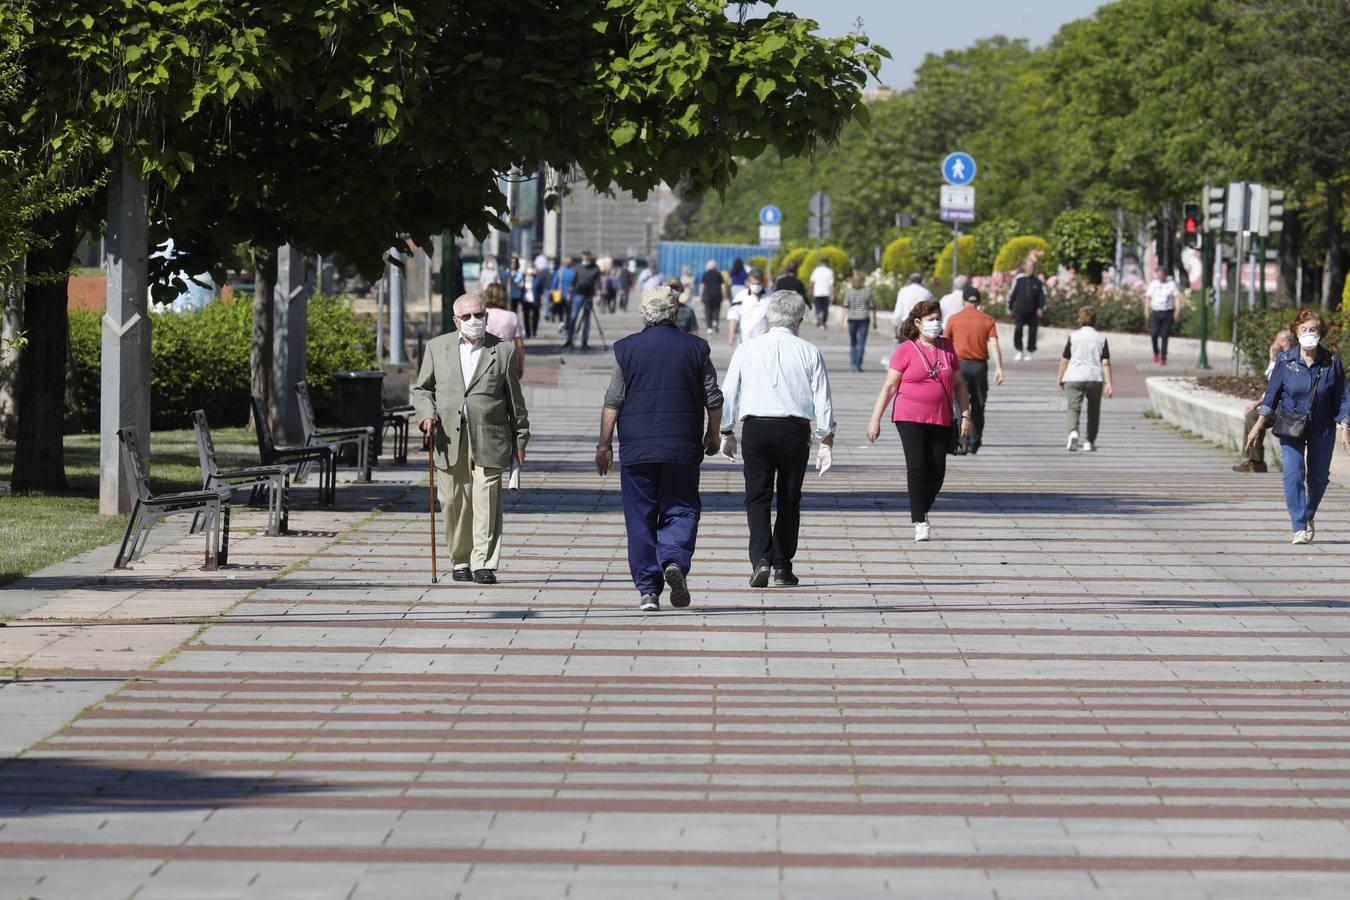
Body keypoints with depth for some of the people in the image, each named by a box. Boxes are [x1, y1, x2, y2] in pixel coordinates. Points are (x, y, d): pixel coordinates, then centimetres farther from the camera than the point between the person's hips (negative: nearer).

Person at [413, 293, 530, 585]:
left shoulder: (503, 351, 7)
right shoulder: (437, 347, 11)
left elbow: (514, 397, 10)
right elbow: (422, 389, 15)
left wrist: (520, 439, 10)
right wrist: (426, 414, -5)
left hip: (489, 439, -2)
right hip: (449, 438, 2)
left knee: (486, 501, -9)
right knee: (454, 503, 4)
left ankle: (484, 564, -9)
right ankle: (460, 561, 16)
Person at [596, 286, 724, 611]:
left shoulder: (627, 349, 0)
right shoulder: (695, 348, 2)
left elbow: (613, 401, -1)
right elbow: (714, 399, 5)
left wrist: (604, 444, 4)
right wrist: (712, 436, 19)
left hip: (637, 449, 0)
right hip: (682, 449, 0)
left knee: (641, 518, 5)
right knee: (681, 511, 7)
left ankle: (647, 590, 3)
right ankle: (675, 560, -20)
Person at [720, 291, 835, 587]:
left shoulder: (746, 349, 3)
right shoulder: (809, 352, -1)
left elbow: (728, 394, 7)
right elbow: (822, 400, -1)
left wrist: (726, 432, 18)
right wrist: (826, 442, 6)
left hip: (754, 429, 0)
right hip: (795, 429, 0)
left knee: (757, 497, 4)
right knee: (789, 500, 10)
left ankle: (761, 560, -14)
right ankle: (782, 567, 12)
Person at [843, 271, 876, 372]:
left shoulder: (849, 291, -4)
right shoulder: (867, 291, -4)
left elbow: (845, 307, -6)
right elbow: (872, 307, -1)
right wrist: (874, 321, 8)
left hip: (852, 319, 1)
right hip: (864, 318, -1)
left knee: (853, 342, 14)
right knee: (861, 343, 4)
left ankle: (853, 363, 5)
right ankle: (858, 364, -2)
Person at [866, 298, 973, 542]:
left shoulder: (947, 348, 10)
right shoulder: (905, 350, -3)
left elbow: (959, 384, 17)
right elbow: (888, 387, -2)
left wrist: (965, 415, 10)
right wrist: (875, 420, -6)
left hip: (941, 421, 4)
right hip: (910, 418, -4)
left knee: (937, 472, 2)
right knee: (918, 468, -13)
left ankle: (921, 513, 23)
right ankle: (919, 522, -8)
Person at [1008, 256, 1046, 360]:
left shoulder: (1038, 281, 3)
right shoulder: (1018, 279, 3)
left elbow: (1042, 295, 5)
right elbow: (1012, 293, 9)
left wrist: (1041, 308, -5)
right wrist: (1010, 307, 9)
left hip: (1033, 312, 1)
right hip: (1019, 310, -1)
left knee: (1032, 331, 3)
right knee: (1018, 329, -14)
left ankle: (1030, 351, 16)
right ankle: (1018, 350, -2)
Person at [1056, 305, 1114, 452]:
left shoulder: (1073, 336, 3)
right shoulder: (1101, 338, 5)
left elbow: (1064, 360, 4)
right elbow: (1105, 363, -1)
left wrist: (1060, 379, 15)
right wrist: (1109, 383, -2)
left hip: (1074, 377, -1)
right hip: (1095, 377, 1)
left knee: (1074, 407, -7)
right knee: (1093, 411, 16)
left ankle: (1073, 432, -34)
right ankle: (1090, 442, 20)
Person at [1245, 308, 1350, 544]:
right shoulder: (1285, 361, -5)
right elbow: (1272, 394, 1)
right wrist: (1258, 426, -2)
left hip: (1322, 430, 1)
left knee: (1318, 479, 11)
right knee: (1293, 476, -15)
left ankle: (1309, 517, 38)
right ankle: (1300, 528, -12)